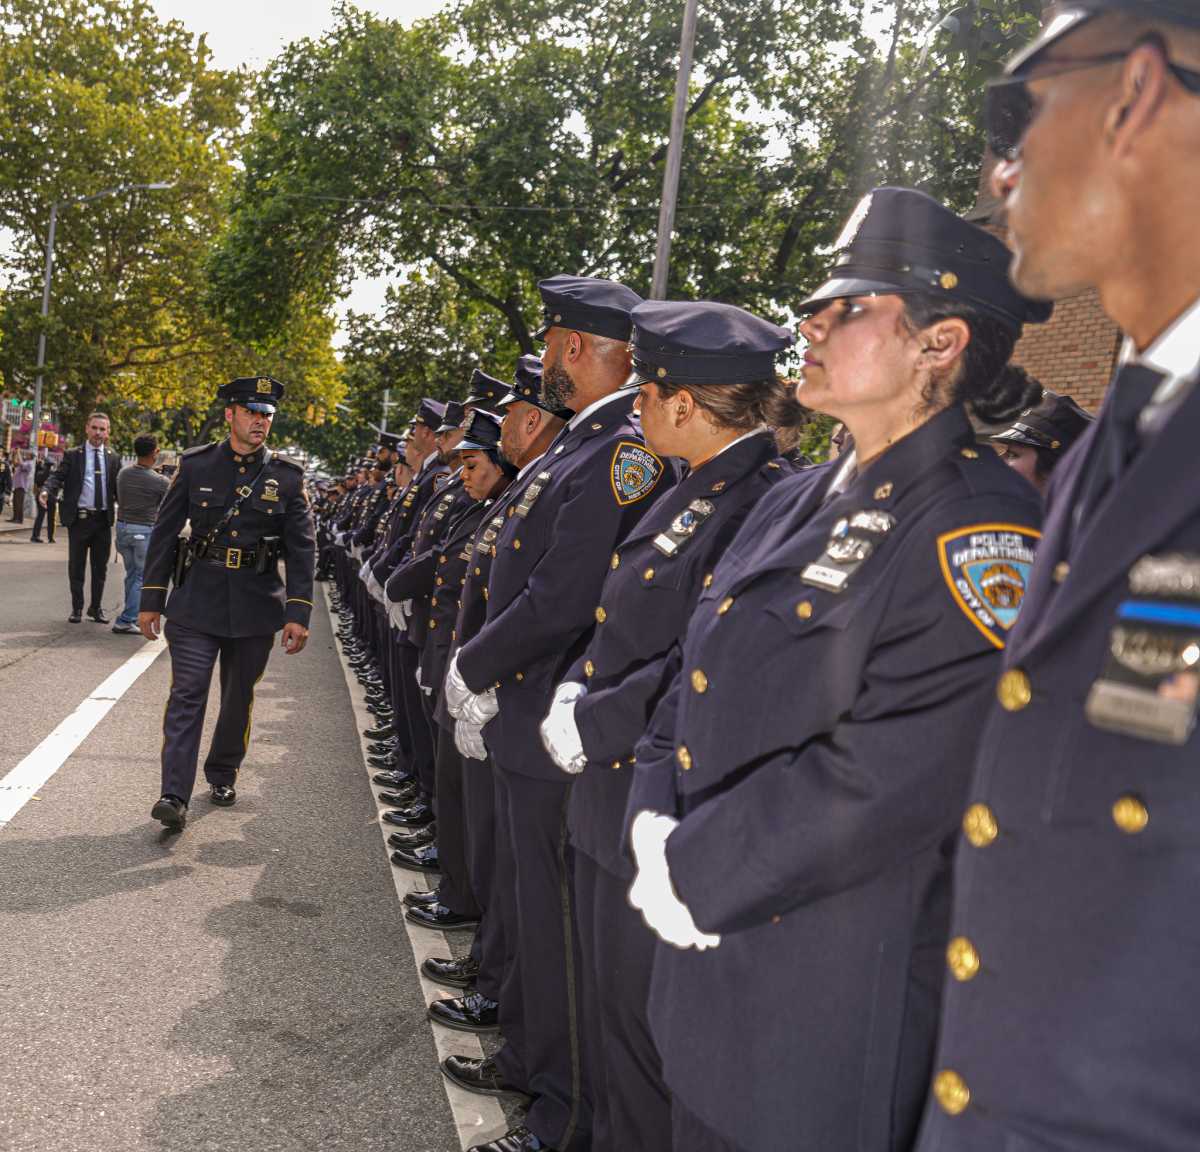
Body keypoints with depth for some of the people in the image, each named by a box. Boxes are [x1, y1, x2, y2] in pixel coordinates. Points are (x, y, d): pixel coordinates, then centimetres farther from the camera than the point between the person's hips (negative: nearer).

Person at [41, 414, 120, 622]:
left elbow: (119, 488, 6)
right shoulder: (72, 455, 1)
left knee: (100, 567, 10)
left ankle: (96, 607, 22)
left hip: (103, 520, 2)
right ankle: (77, 608, 17)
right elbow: (57, 476, -7)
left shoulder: (113, 459, 8)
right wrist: (47, 491, -27)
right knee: (76, 566, 6)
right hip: (79, 518, -2)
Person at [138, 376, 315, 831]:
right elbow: (164, 533, 4)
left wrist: (298, 613, -7)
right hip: (198, 599, -1)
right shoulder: (195, 465, 0)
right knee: (187, 695, -8)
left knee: (239, 697, 13)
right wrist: (151, 600, 2)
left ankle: (222, 775, 33)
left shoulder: (288, 476, -1)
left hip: (256, 604, 1)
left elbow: (302, 549, -1)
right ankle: (174, 796, -10)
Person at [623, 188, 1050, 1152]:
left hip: (831, 1009, -7)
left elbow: (889, 779, -26)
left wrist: (694, 871, -18)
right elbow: (695, 682, 11)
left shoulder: (979, 526, -18)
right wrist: (656, 822, -5)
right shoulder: (798, 501, 9)